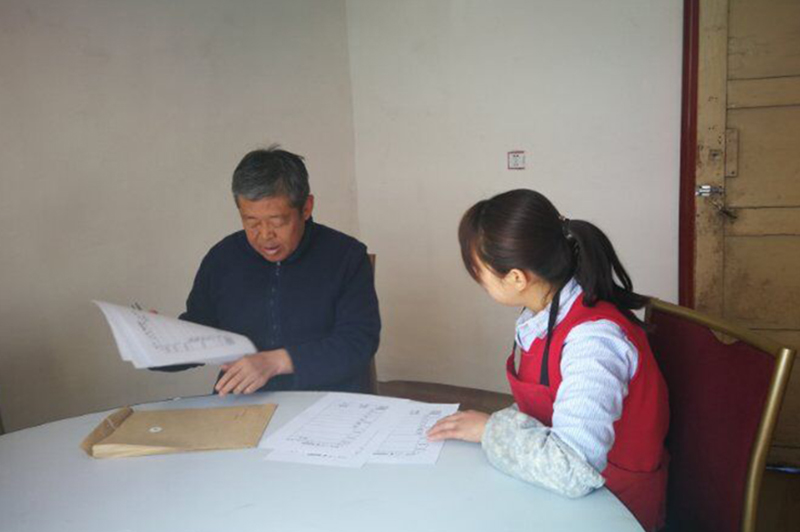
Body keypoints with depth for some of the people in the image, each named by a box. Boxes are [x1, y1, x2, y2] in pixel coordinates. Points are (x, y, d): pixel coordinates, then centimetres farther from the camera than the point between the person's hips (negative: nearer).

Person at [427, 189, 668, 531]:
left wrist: (492, 429, -21)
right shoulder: (541, 314, -2)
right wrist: (497, 424, -10)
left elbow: (572, 471, -34)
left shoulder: (593, 339, -27)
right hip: (556, 492, 7)